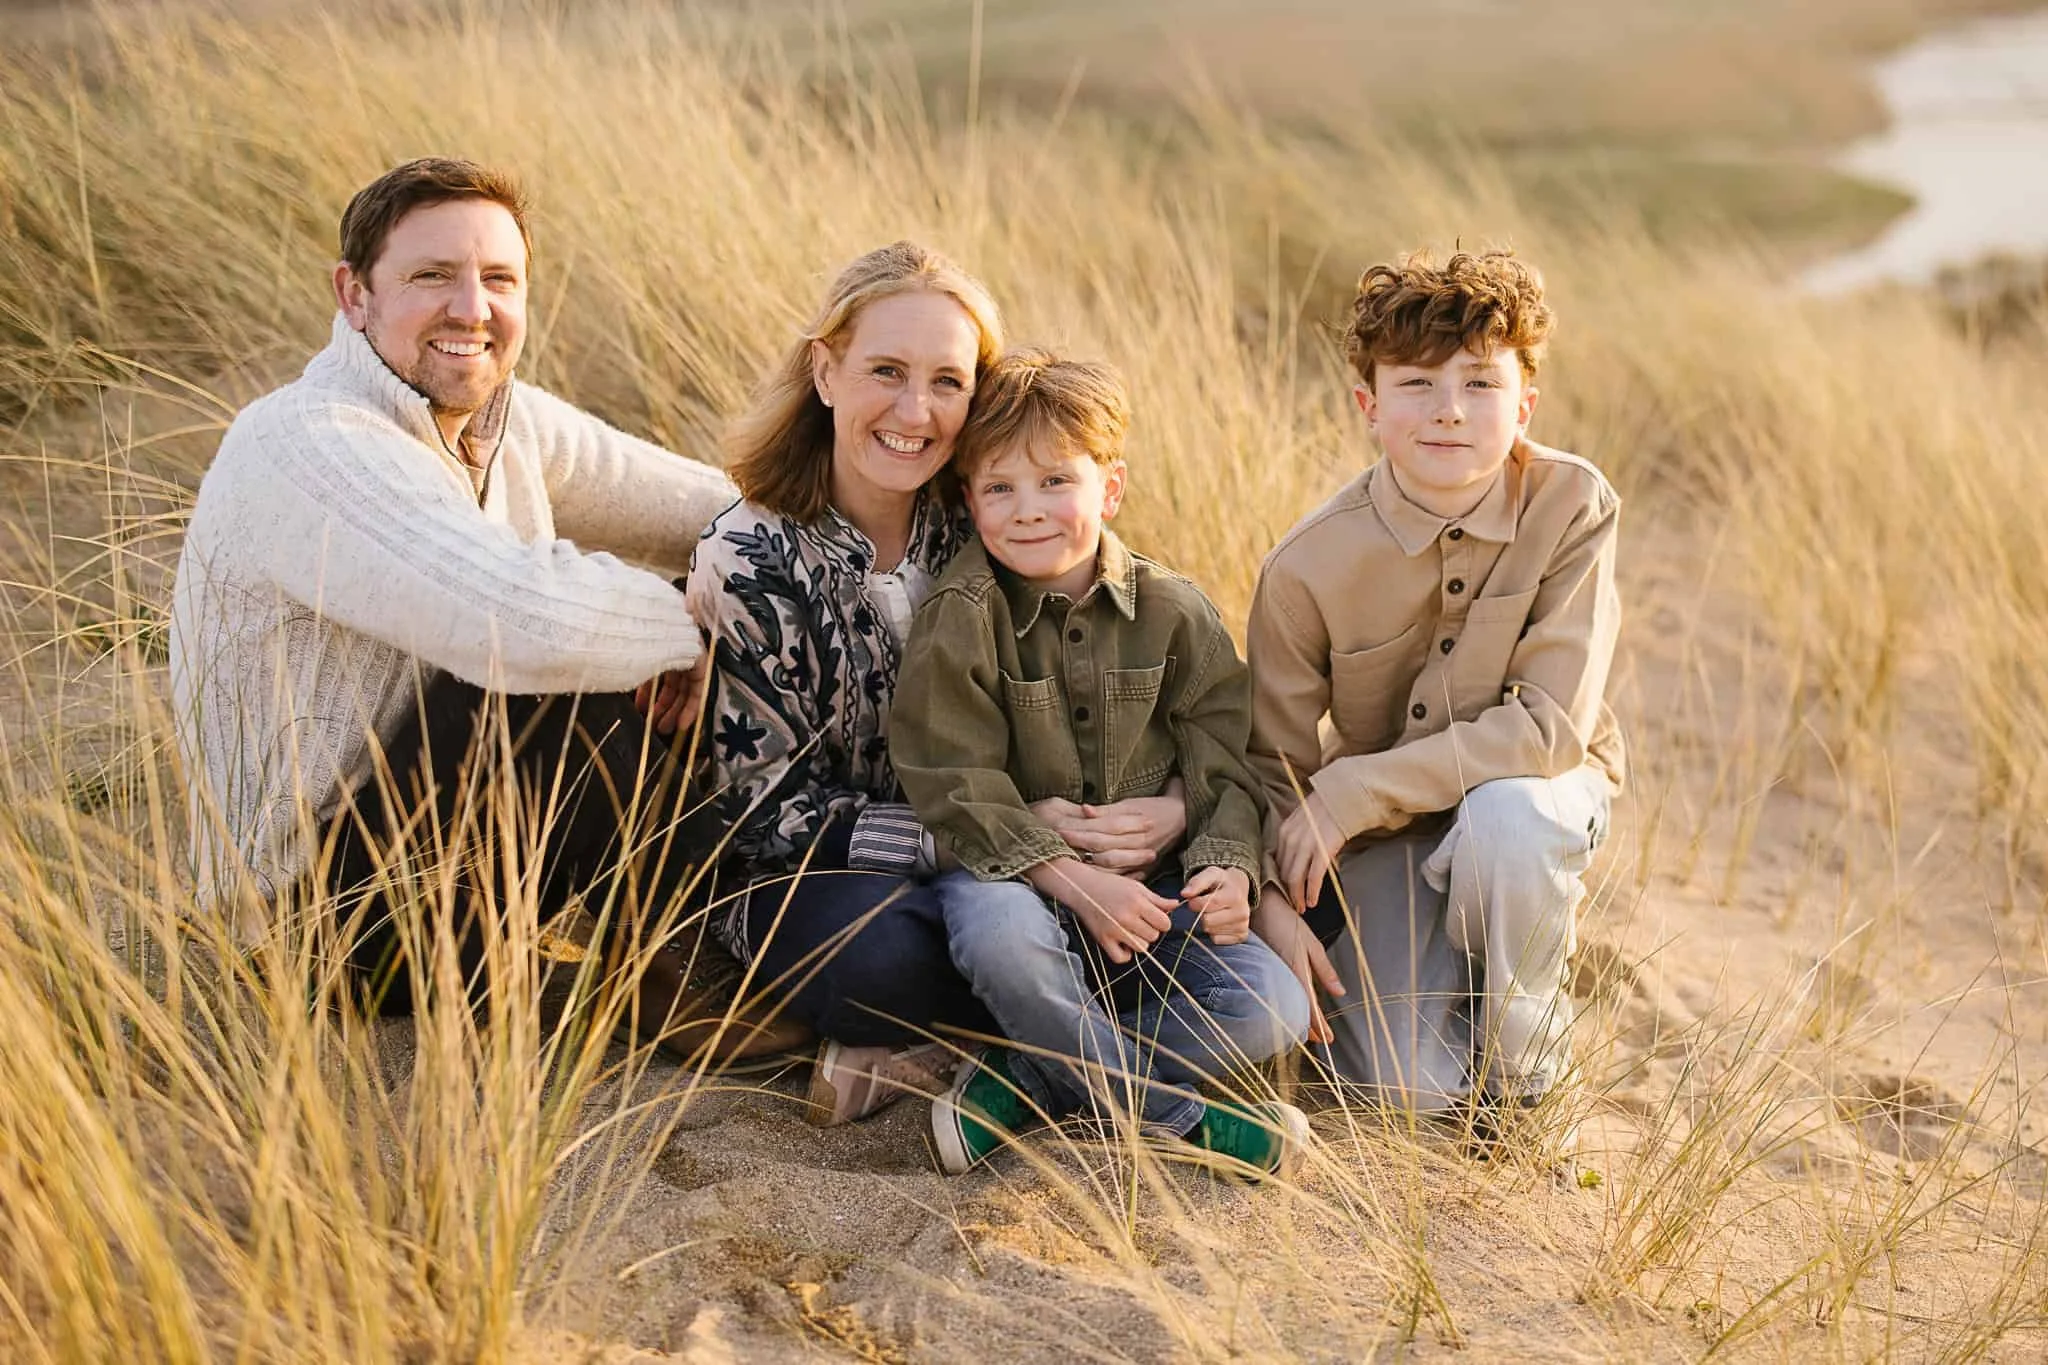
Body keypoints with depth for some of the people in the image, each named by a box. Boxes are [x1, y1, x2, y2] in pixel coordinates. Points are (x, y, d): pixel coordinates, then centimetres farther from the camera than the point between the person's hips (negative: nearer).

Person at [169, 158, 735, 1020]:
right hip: (323, 912, -9)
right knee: (579, 679, -26)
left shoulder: (505, 418, 3)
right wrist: (699, 620, -20)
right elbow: (531, 620, -38)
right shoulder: (306, 447, -24)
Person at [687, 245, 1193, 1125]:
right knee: (885, 950, -39)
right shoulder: (750, 562, -13)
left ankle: (933, 1050, -12)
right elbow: (767, 812, -14)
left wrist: (1180, 804, -21)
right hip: (805, 885, -4)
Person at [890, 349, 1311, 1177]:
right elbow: (957, 791, -13)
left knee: (1273, 1010, -19)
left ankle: (1022, 1083, -15)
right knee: (999, 931, -40)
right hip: (1016, 872, -3)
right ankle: (1177, 1119, -20)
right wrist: (1075, 881, -23)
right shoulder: (960, 618, -9)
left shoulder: (1172, 612, 0)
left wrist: (1227, 864, -18)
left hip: (1151, 884, 3)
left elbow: (1224, 763, 3)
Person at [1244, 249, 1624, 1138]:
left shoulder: (1573, 508, -20)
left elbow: (1550, 724, -25)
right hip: (1383, 829, 1)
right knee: (1413, 1089, -17)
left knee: (1503, 816, -39)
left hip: (1539, 785, -1)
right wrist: (1273, 899, -22)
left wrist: (1350, 793, -27)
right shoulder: (1308, 565, -18)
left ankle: (1523, 1060, -8)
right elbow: (1272, 760, -7)